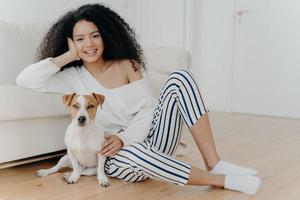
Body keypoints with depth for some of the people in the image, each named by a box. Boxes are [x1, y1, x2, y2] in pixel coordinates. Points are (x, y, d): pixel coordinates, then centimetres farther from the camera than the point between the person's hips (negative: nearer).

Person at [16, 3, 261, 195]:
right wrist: (69, 56, -9)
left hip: (151, 142, 3)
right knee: (133, 152, -42)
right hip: (120, 156, -2)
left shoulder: (126, 65, 4)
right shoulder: (72, 77, 1)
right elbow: (24, 80, -12)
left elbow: (147, 110, -4)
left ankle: (215, 164, -22)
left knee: (180, 77, -18)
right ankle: (220, 180, -24)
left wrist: (123, 138, -22)